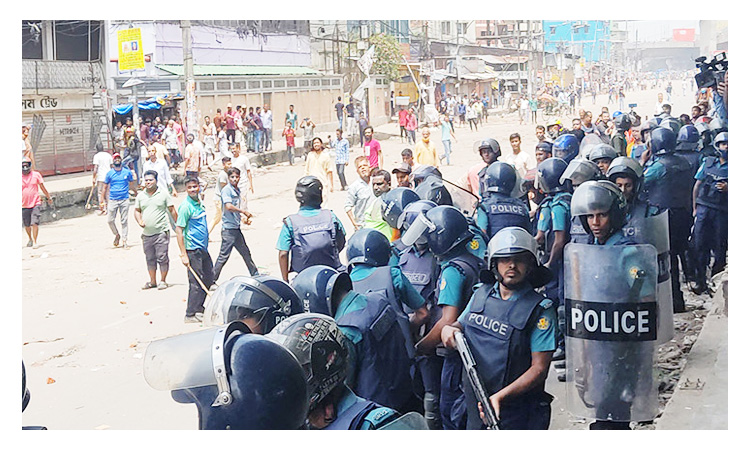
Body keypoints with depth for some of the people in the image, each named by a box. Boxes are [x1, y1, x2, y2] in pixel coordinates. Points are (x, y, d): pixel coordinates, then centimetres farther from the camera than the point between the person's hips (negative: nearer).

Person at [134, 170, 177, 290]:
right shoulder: (140, 196, 10)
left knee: (162, 257, -4)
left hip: (161, 232, -4)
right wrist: (139, 221, 0)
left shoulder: (164, 194, -1)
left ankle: (163, 281, 8)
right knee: (150, 258, 11)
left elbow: (172, 211, 2)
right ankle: (152, 281, 22)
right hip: (147, 233, 4)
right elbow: (137, 211, 19)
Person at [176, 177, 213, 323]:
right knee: (196, 283, -4)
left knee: (208, 280, 15)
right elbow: (179, 230, -18)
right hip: (193, 250, -9)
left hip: (203, 249, 9)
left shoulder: (199, 203, 10)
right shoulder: (185, 206, -15)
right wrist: (183, 255, -20)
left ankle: (199, 308, 28)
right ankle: (190, 315, 5)